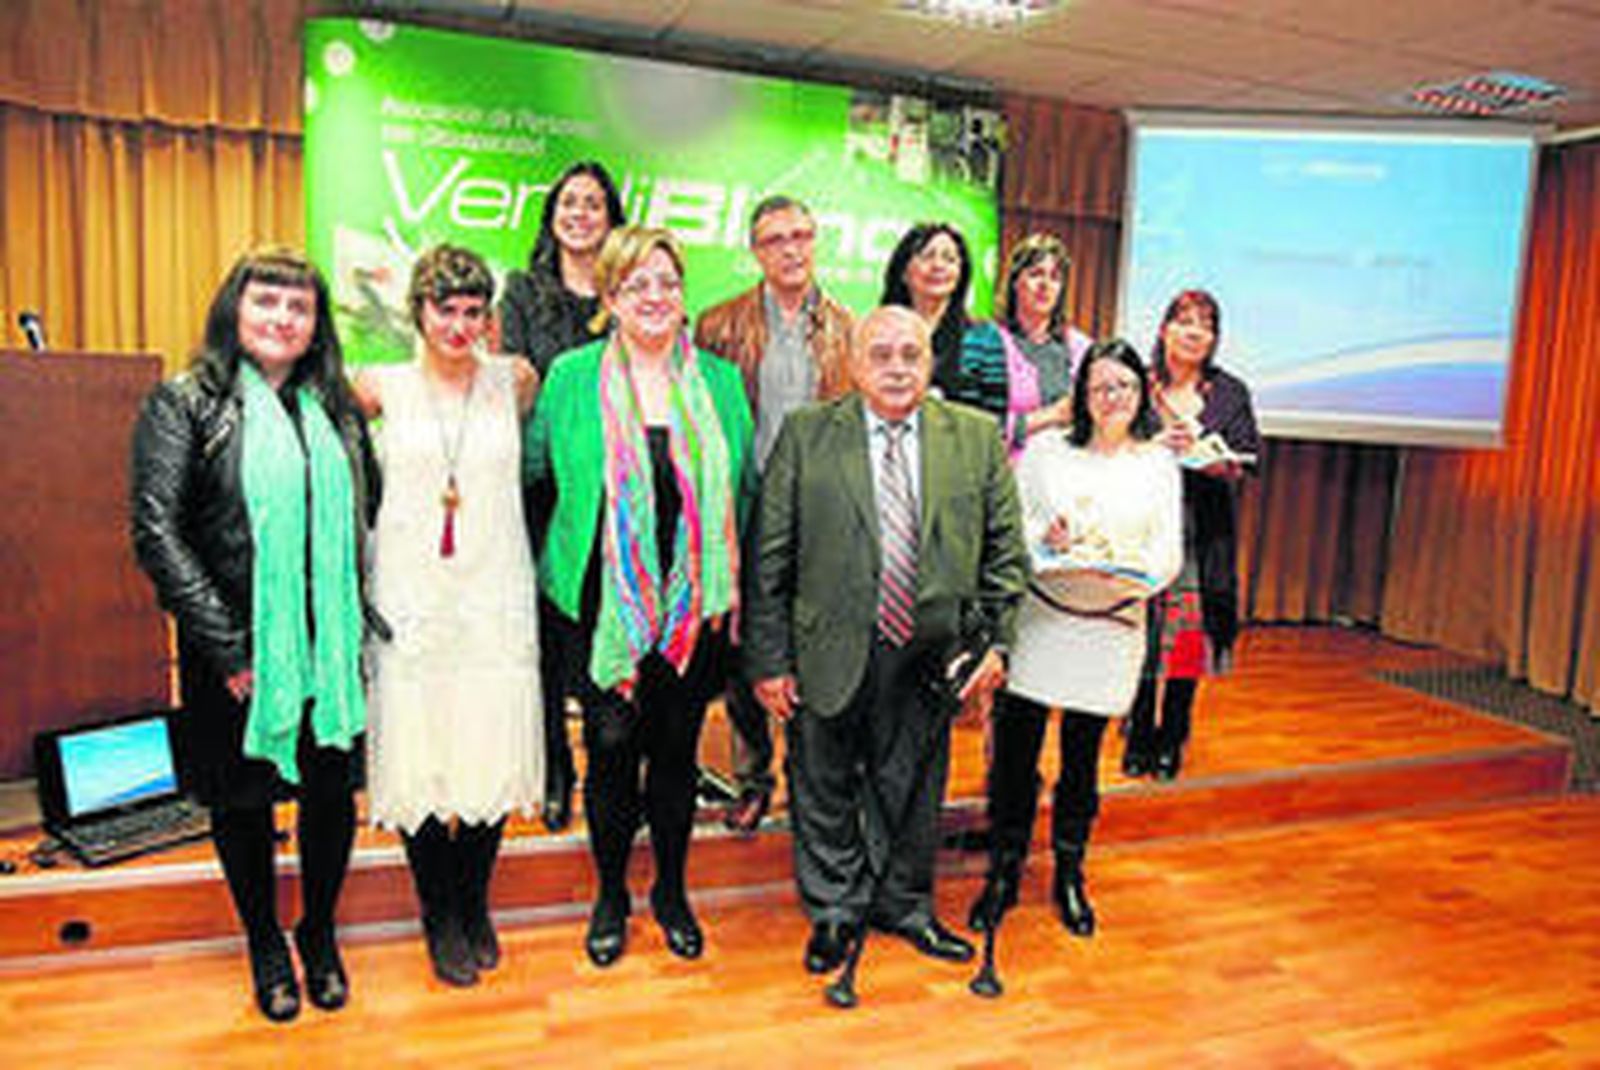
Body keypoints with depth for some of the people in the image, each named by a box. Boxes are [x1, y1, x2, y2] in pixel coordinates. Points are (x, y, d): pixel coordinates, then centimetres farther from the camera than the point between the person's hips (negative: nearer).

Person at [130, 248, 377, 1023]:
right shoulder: (184, 404, -4)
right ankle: (265, 943, 34)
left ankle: (319, 935, 34)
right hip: (237, 653, -3)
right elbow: (156, 532, -11)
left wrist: (364, 618, 2)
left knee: (332, 791, 11)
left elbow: (368, 514, 13)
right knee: (244, 799, 12)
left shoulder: (335, 408, 9)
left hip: (331, 646, 3)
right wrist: (225, 646, -14)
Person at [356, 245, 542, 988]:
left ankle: (475, 906, 29)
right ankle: (439, 918, 25)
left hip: (495, 599, 1)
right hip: (411, 603, -1)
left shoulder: (512, 380, 4)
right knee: (417, 761, 4)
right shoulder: (382, 387, 1)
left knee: (495, 756, 5)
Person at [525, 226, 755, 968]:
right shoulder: (571, 378, -1)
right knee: (610, 751, 6)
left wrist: (734, 589, 5)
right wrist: (552, 565, 3)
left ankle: (672, 892, 34)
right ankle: (610, 896, 30)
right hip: (602, 606, -1)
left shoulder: (721, 382, 5)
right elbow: (536, 478, 6)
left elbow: (742, 492, 8)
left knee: (677, 750, 13)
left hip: (696, 608, 2)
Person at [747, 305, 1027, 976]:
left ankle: (903, 905, 40)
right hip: (829, 656, -1)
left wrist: (995, 641, -2)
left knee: (910, 789, 17)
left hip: (927, 659, 2)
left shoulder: (977, 437, 1)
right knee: (824, 790, 13)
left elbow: (1005, 550, 6)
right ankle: (834, 913, 36)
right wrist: (769, 658, -7)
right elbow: (770, 559, -5)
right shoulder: (806, 434, -4)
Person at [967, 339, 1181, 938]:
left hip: (1109, 631, 1)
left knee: (1082, 761, 11)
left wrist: (1134, 574, -17)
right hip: (1037, 621, -1)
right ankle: (1003, 874, 20)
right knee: (1014, 751, 2)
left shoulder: (1158, 464, 8)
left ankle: (1069, 878, 29)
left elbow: (1170, 552, 3)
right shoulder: (1045, 450, 4)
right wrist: (1044, 538, -18)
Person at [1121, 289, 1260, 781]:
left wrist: (1220, 463, -15)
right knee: (1140, 634, -1)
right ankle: (1138, 737, 15)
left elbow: (1247, 460, 5)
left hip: (1203, 535, 1)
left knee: (1190, 632, 3)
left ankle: (1172, 739, 18)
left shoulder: (1231, 393, 9)